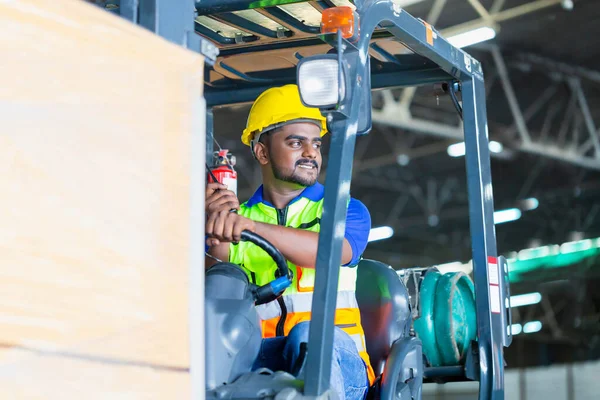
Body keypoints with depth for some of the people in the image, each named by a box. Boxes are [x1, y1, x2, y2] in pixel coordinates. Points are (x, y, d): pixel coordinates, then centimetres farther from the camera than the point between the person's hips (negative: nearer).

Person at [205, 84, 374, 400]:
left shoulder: (347, 211, 12)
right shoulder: (236, 216, 19)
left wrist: (252, 226, -29)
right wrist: (218, 234, -16)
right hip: (256, 356, 2)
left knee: (308, 335, -35)